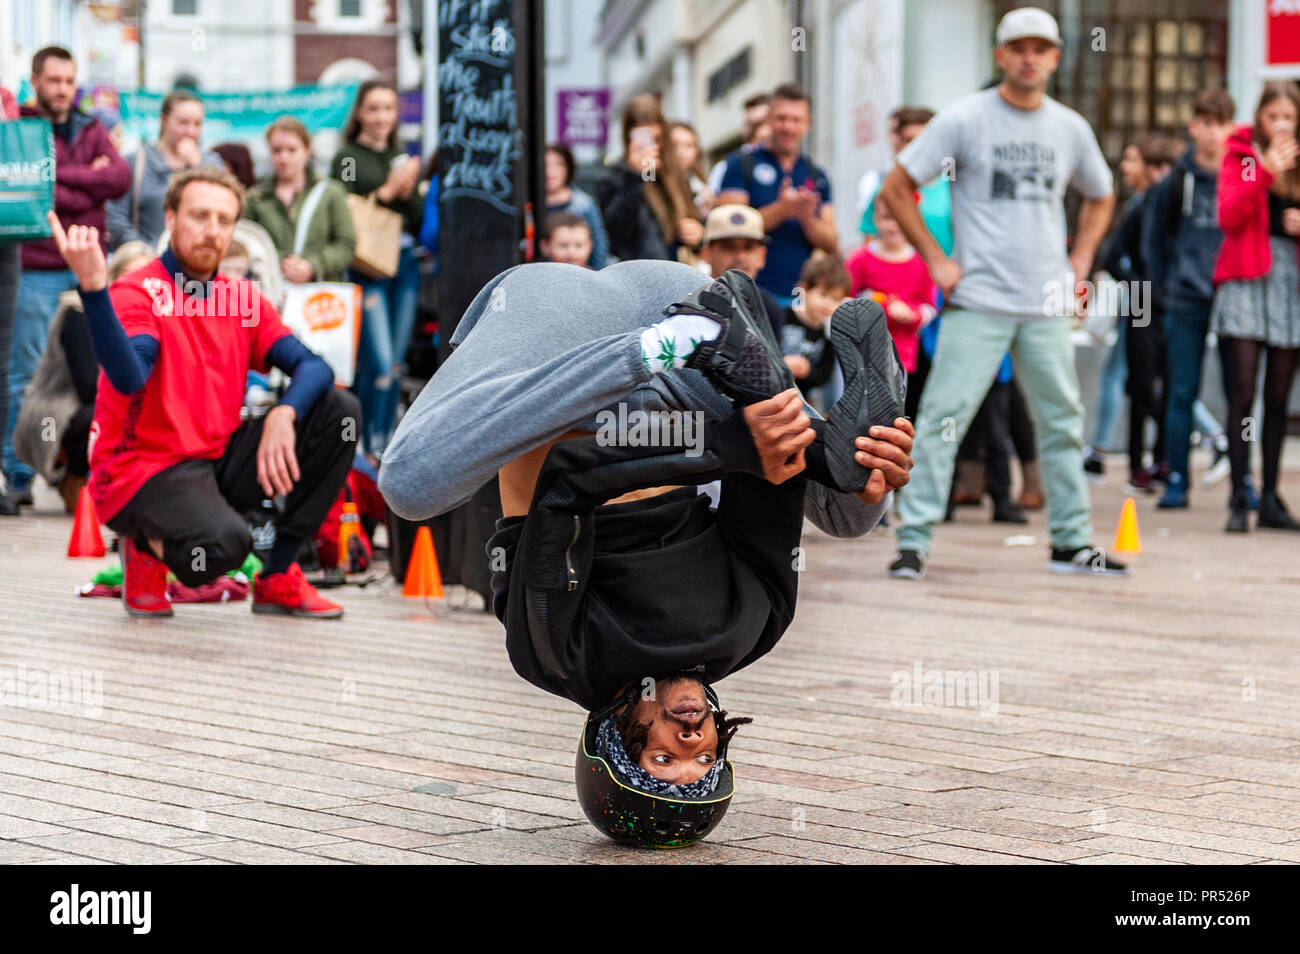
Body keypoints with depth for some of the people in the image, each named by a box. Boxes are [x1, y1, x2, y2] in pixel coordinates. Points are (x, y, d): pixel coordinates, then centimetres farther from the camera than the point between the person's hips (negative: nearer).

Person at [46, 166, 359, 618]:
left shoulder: (242, 298, 10)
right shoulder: (137, 293, -10)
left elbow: (313, 367, 0)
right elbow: (129, 378, -30)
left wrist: (283, 415, -22)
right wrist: (92, 287, -43)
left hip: (218, 462, 7)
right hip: (143, 471, -7)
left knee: (338, 409, -6)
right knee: (223, 543, -37)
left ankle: (279, 578, -2)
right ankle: (149, 544, 2)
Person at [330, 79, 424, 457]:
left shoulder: (402, 159, 16)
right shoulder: (347, 157, -1)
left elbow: (420, 220, 14)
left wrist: (408, 192, -5)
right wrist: (386, 191, -14)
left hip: (404, 263, 6)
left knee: (396, 364, 8)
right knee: (379, 363, -13)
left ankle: (385, 445, 15)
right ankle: (371, 448, -5)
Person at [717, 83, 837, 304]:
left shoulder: (817, 176, 17)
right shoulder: (742, 165, 5)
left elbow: (832, 245, 12)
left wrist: (807, 218, -8)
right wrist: (782, 210, -16)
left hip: (804, 294, 4)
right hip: (754, 293, -4)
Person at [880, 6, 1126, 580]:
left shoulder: (1070, 128, 10)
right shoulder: (964, 119, -3)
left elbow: (1099, 198, 27)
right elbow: (896, 189, -1)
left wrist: (1079, 263, 13)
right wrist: (935, 259, -6)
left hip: (1047, 308, 5)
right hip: (978, 302, -4)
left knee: (1063, 422, 9)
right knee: (943, 418, -10)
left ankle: (1070, 542, 19)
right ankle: (913, 541, -6)